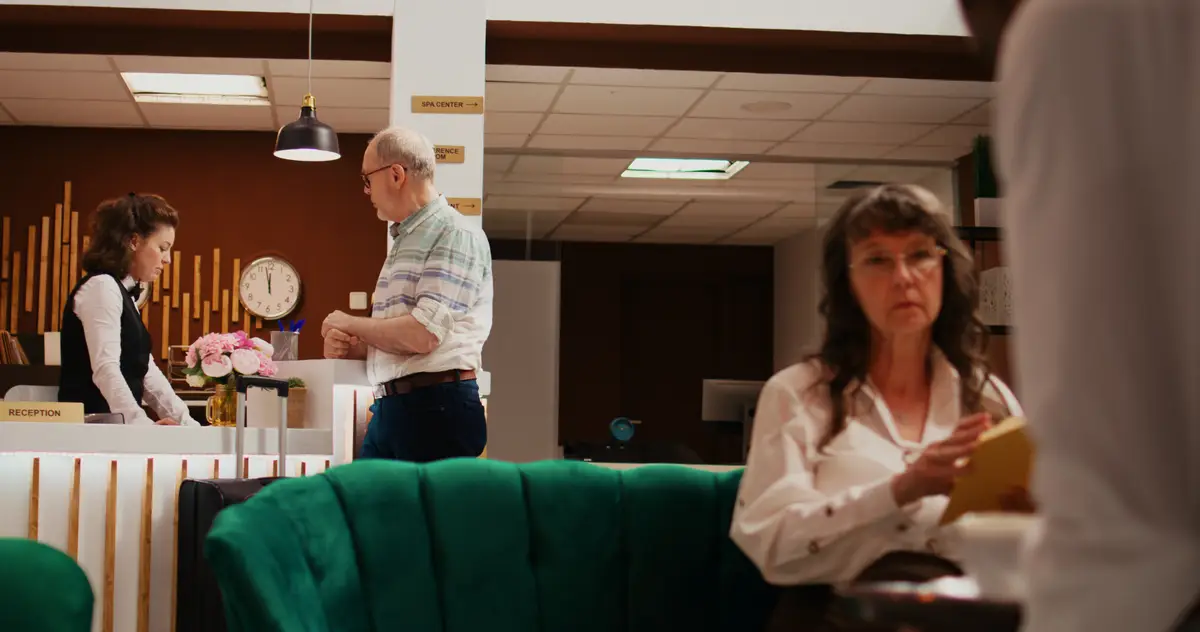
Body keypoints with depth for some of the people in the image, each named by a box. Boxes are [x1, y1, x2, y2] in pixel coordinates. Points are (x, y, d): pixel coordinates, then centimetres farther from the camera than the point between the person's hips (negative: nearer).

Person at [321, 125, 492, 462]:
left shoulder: (455, 234, -9)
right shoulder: (405, 241, 19)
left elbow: (422, 335, -19)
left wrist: (350, 324, -5)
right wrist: (348, 346, 6)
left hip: (436, 409, -9)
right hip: (390, 408, 9)